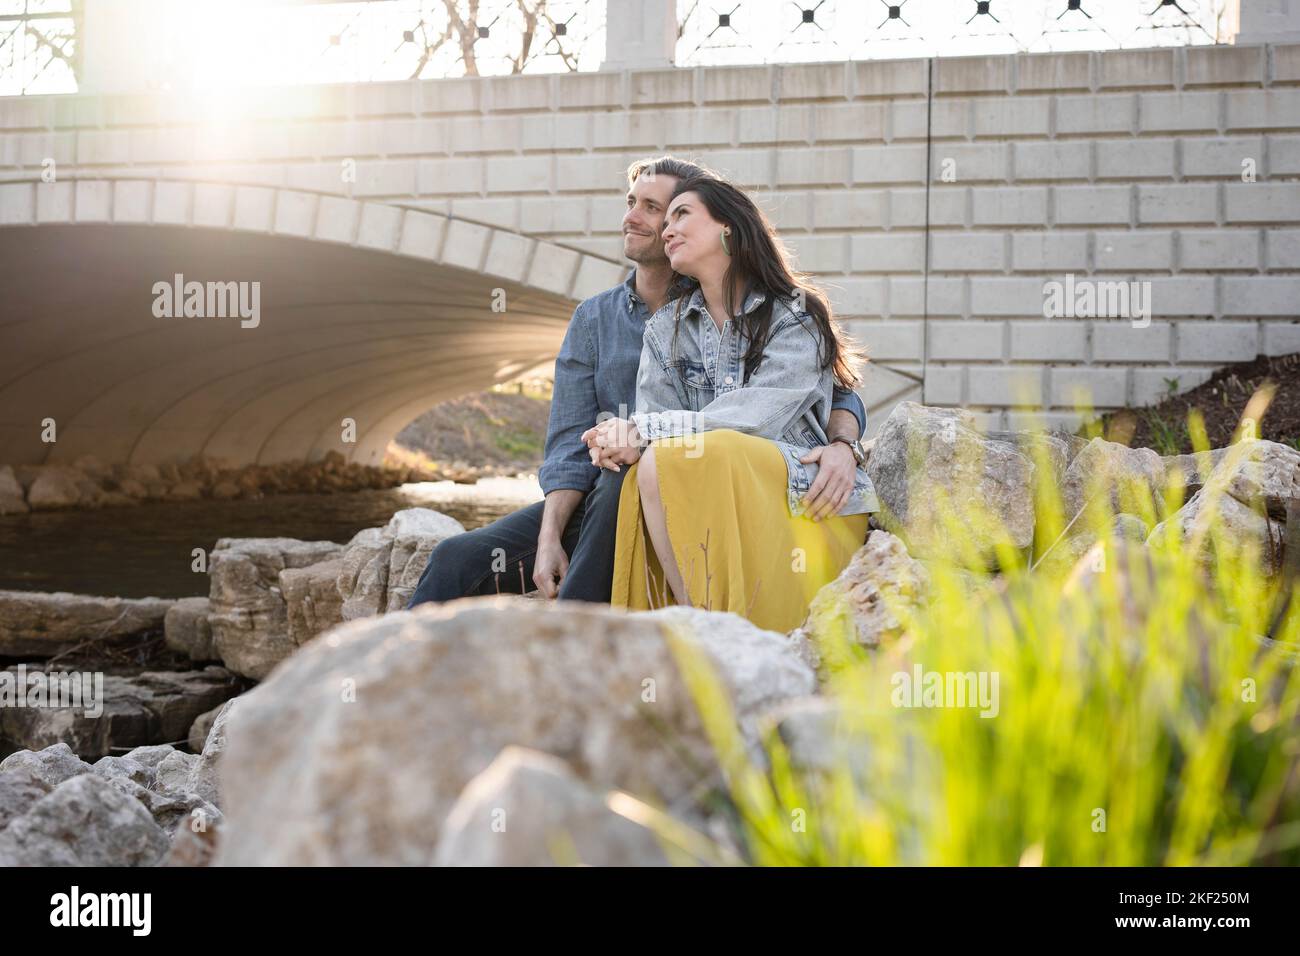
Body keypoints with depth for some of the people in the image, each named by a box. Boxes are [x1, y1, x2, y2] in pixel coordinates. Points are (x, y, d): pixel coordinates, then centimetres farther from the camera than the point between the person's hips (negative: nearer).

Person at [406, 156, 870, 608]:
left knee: (623, 480, -37)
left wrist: (842, 446, -23)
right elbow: (570, 442, 5)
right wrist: (550, 536, -12)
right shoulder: (593, 319, 13)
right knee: (456, 560, -16)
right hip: (596, 503, 4)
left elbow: (837, 394, 1)